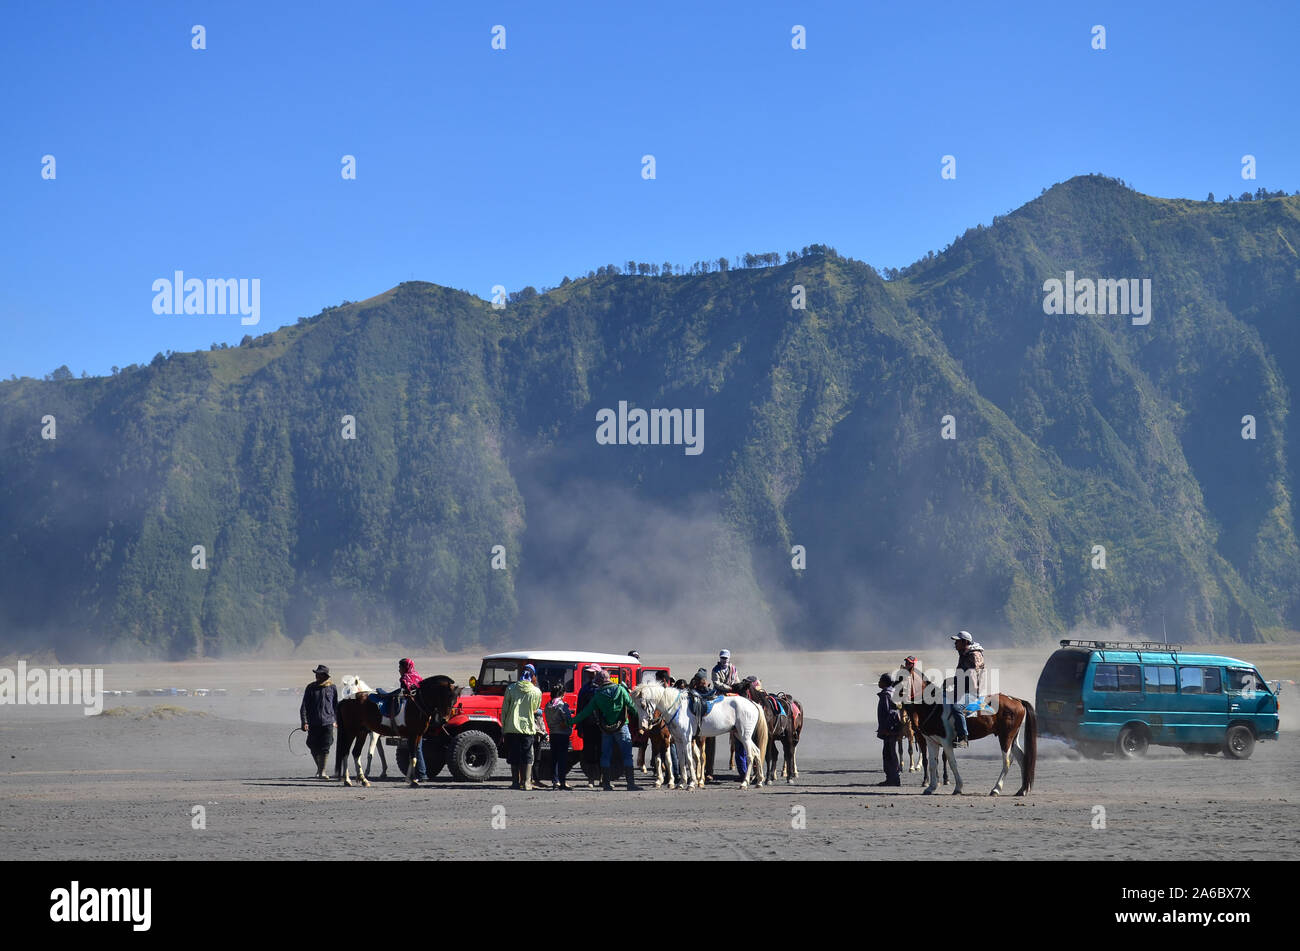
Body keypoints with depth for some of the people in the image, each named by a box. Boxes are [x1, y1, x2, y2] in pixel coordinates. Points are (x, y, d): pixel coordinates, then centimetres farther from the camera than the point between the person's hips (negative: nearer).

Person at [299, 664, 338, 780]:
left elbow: (336, 705, 15)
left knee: (325, 748, -10)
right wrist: (304, 722, -7)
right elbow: (304, 706, 3)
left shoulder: (331, 688, 4)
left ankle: (322, 771, -5)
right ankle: (319, 768, 29)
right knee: (314, 748, 7)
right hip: (313, 723, 1)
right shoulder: (310, 688, 4)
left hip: (327, 722, -1)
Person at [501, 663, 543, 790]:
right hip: (528, 727, 0)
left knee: (513, 756, 9)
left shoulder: (511, 688, -2)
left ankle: (516, 782, 10)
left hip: (511, 727, 0)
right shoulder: (536, 692, -3)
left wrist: (503, 727, 9)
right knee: (527, 756, 7)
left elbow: (504, 710, 1)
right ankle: (526, 782, 2)